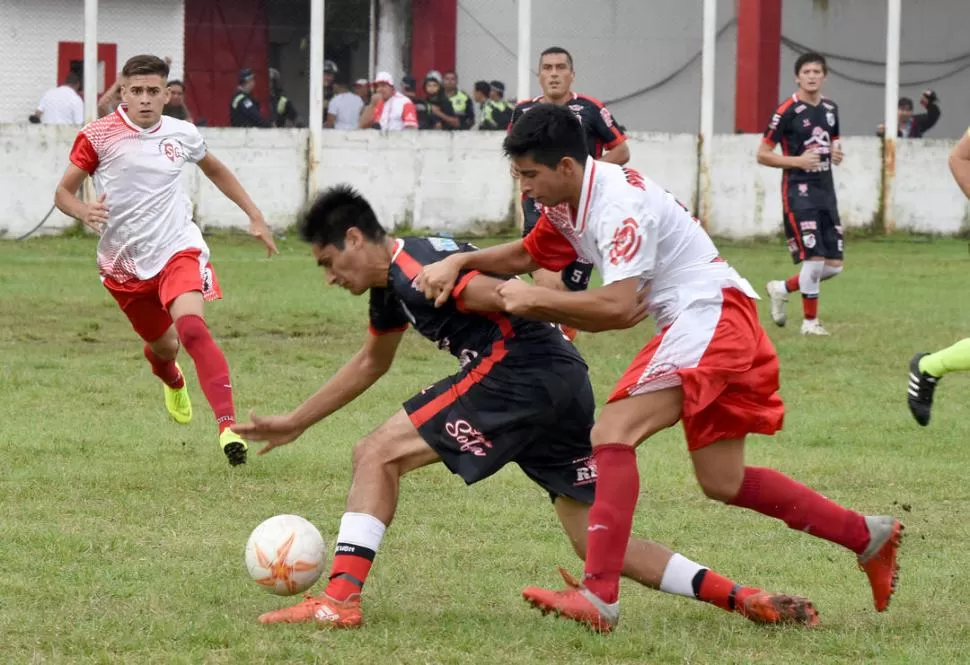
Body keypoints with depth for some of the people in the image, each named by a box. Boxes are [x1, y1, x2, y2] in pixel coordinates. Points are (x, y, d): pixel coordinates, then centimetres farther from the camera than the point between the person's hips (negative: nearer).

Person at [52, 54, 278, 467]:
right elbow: (63, 192, -3)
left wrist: (254, 215, 20)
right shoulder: (98, 136, -8)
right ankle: (173, 383, 58)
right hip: (124, 263, 1)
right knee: (162, 346, 17)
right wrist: (85, 213, -26)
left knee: (191, 327, -27)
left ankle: (227, 424, -37)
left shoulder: (181, 134, 0)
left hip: (177, 248, -1)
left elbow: (215, 170, 21)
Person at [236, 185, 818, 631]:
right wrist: (295, 423, 44)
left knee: (378, 455, -5)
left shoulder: (415, 268, -8)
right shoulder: (391, 286, 24)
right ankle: (752, 601, 3)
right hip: (564, 388, 10)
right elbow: (372, 362, 41)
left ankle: (341, 599, -11)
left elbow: (503, 296, -18)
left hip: (523, 373, -10)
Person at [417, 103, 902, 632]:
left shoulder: (618, 203, -21)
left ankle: (599, 595, -30)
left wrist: (535, 299, -21)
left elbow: (618, 307, -28)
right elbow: (524, 255, 22)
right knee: (722, 482, 14)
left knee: (613, 433, -21)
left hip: (710, 315, -11)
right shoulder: (569, 204, 8)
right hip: (709, 327, 11)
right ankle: (868, 537, 23)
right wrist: (459, 262, 5)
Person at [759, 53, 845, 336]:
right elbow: (762, 154, -6)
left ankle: (783, 288, 26)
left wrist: (836, 153, 2)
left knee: (834, 265, 4)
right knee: (814, 258, -14)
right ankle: (810, 321, 3)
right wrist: (798, 161, -19)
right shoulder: (787, 111, -9)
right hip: (799, 191, -7)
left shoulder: (830, 109, 10)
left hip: (825, 190, 7)